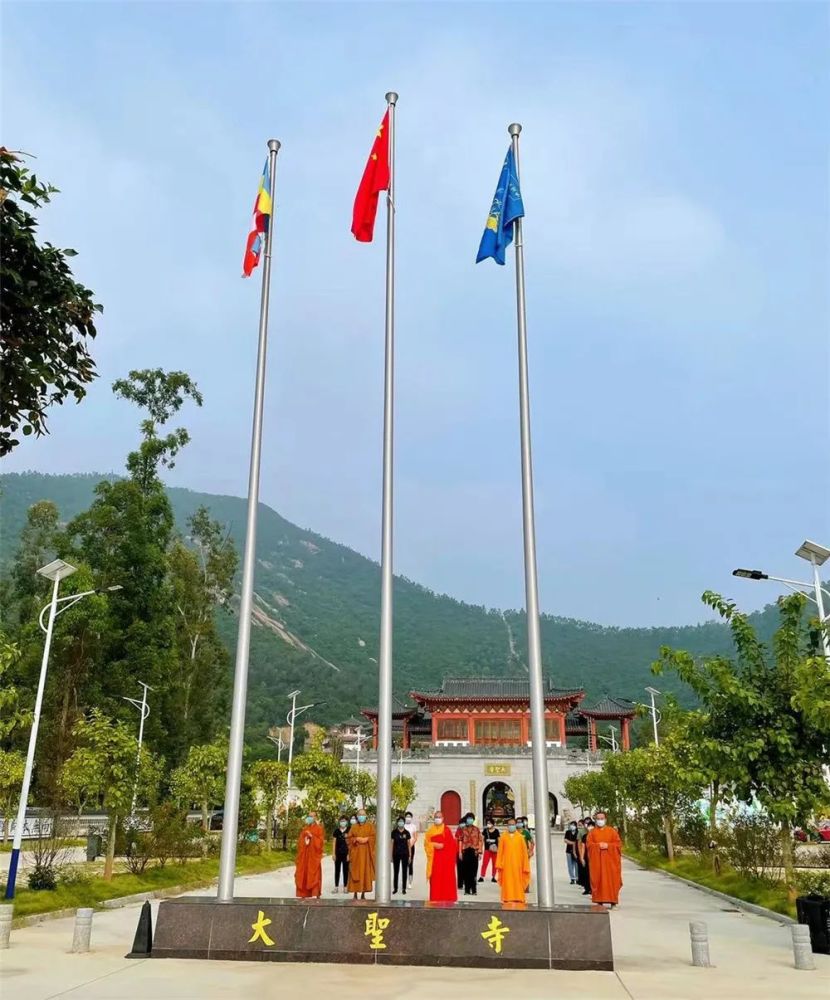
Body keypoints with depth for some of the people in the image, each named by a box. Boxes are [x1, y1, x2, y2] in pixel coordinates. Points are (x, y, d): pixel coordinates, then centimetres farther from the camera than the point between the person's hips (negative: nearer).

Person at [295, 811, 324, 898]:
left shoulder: (319, 828, -1)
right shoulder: (304, 829, 15)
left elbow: (320, 841, -9)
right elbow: (300, 841, 16)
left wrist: (312, 836, -19)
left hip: (313, 854, -5)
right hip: (304, 854, 5)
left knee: (314, 873, -6)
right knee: (303, 873, 3)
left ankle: (316, 894, -4)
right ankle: (304, 893, 8)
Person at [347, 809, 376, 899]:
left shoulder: (370, 826, 9)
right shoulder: (354, 827, 10)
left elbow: (374, 837, 0)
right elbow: (349, 838, 3)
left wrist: (366, 839, -15)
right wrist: (356, 839, -12)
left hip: (366, 852, 0)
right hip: (356, 852, 0)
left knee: (366, 872, -3)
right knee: (355, 872, -4)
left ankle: (363, 894, 3)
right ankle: (355, 893, 1)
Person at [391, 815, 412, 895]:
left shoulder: (406, 832, 2)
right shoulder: (394, 832, -1)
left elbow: (409, 844, 5)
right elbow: (392, 843, 2)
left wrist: (410, 855, 3)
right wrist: (391, 855, -1)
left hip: (405, 854, 0)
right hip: (396, 854, 0)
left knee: (404, 872, 5)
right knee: (396, 871, 6)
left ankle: (404, 888, 14)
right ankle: (395, 888, 15)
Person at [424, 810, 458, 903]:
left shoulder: (447, 830, 4)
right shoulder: (430, 831, 8)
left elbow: (452, 844, 0)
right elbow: (427, 844, 2)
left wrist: (443, 845, -13)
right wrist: (434, 845, -14)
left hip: (446, 858, -1)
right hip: (435, 858, 1)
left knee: (447, 878, -1)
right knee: (435, 878, -2)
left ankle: (448, 898, 5)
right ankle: (435, 898, 3)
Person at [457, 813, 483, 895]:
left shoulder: (477, 829, 6)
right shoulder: (463, 829, 8)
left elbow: (480, 840, 3)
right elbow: (460, 841, 6)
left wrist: (480, 852, -3)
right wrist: (460, 852, 0)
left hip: (474, 851, -1)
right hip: (465, 851, 1)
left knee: (473, 871, -4)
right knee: (466, 871, 3)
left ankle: (474, 890, 2)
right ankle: (467, 889, 10)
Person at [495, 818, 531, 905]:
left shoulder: (520, 837, 5)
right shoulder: (503, 837, 4)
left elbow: (524, 852, 6)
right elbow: (500, 851, 3)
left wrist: (525, 866, 2)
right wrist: (499, 864, -4)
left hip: (517, 864, 0)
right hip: (506, 864, 0)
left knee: (517, 881, 2)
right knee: (507, 881, -1)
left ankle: (518, 898, 9)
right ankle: (507, 898, 4)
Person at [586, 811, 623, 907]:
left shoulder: (612, 831, 6)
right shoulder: (592, 832, 9)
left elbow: (618, 844, 1)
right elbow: (588, 844, 0)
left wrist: (608, 845, -14)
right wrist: (598, 845, -15)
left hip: (610, 860, 0)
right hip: (597, 860, 1)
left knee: (611, 879, -4)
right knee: (599, 879, -3)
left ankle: (613, 900, 2)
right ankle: (600, 900, 1)